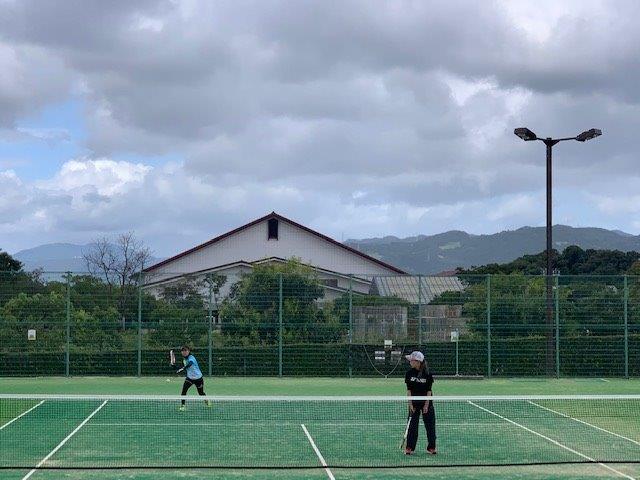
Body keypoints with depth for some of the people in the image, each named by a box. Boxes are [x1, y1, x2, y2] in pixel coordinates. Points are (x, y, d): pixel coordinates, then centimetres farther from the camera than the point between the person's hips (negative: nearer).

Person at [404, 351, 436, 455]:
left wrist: (426, 405, -12)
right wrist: (410, 404, -10)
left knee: (430, 425, 2)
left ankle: (431, 447, 12)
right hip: (414, 403, 1)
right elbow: (409, 390, -4)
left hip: (426, 402, -1)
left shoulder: (427, 374, -10)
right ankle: (409, 448, 4)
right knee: (412, 425, -1)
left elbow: (429, 391, -8)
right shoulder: (409, 373, -5)